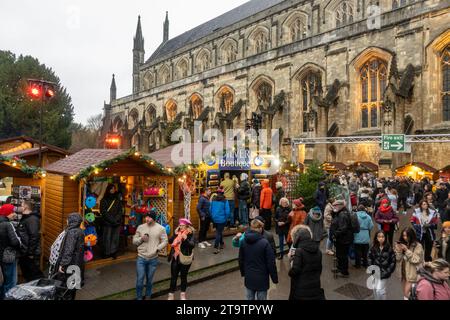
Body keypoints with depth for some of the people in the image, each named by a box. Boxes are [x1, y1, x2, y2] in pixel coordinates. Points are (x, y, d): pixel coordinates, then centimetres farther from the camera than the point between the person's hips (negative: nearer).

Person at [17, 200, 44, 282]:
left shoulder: (32, 219, -19)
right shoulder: (24, 218, 14)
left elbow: (34, 237, -25)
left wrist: (31, 253, -24)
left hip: (31, 254, -10)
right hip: (24, 253, 10)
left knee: (35, 275, -2)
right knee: (26, 274, 19)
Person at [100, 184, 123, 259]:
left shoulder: (117, 200, 12)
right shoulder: (104, 200, 1)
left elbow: (120, 210, 9)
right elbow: (103, 212, -6)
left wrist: (117, 219, -7)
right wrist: (112, 220, -11)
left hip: (117, 223, 3)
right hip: (107, 223, -3)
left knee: (115, 238, 3)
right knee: (107, 238, -1)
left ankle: (114, 253, 12)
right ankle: (106, 253, 11)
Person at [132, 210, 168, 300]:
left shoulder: (161, 228, -4)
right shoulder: (140, 227, 2)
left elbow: (165, 241, -3)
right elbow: (134, 241, 7)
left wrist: (157, 249, -17)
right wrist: (141, 239, -13)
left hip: (153, 259, -1)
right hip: (141, 258, 1)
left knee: (149, 280, 15)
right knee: (140, 280, 4)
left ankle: (148, 296, 36)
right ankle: (139, 297, 24)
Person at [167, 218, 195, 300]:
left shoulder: (191, 234, -11)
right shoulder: (176, 232, 2)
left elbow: (192, 245, -22)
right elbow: (170, 242, -5)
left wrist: (186, 239, -35)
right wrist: (175, 235, -18)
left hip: (185, 259, -3)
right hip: (175, 258, 3)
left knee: (183, 276, 13)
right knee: (173, 277, 9)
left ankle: (183, 294, 30)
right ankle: (171, 294, 24)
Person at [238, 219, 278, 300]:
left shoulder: (244, 241, -4)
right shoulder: (264, 242, -19)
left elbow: (241, 260, 7)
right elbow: (271, 262, -14)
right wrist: (275, 278, -2)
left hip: (248, 278, 4)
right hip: (261, 278, -4)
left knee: (249, 298, 18)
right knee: (261, 298, 10)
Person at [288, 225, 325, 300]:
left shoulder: (299, 251, -18)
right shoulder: (318, 250, 3)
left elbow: (294, 272, -19)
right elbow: (319, 269, 12)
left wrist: (292, 258, -4)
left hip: (301, 290, -5)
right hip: (316, 287, 5)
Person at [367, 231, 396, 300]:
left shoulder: (389, 248, -11)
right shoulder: (373, 248, -3)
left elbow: (393, 261, -6)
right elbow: (370, 259, 5)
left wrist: (388, 271, -10)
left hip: (384, 273, -3)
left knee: (379, 289, -6)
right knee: (375, 288, 11)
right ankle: (377, 299, 32)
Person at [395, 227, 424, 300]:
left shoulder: (418, 246, -12)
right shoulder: (403, 244, 4)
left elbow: (416, 260, -18)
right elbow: (398, 259, 3)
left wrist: (407, 250, -23)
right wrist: (398, 251, -13)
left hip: (413, 273, -6)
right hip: (404, 272, 6)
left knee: (407, 293, -9)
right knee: (405, 293, 15)